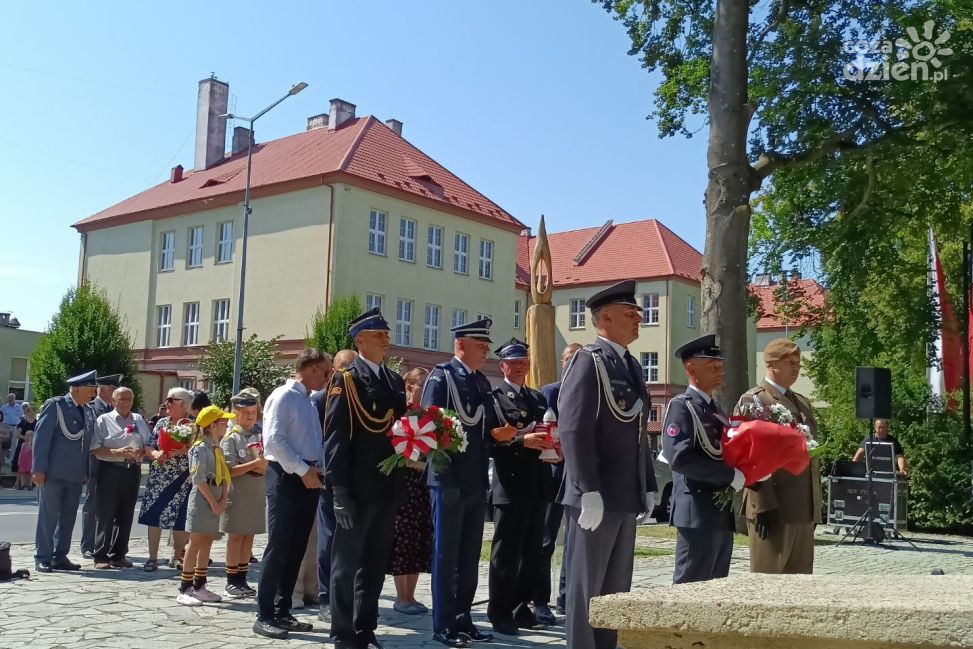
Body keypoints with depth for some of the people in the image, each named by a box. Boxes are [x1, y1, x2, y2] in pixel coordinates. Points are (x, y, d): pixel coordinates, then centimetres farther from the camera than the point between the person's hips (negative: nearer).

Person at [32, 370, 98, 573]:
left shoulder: (88, 412, 12)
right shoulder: (54, 405, -6)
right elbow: (41, 437, -10)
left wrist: (86, 472, 8)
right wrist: (39, 469, -14)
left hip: (75, 474, 6)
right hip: (53, 472, -6)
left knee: (68, 517, 9)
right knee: (48, 515, 1)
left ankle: (60, 557, 16)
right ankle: (43, 558, 9)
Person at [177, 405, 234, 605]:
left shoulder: (218, 448, 15)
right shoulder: (201, 448, -12)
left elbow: (225, 476, 13)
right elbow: (198, 479, -17)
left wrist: (224, 498, -2)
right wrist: (213, 503, -16)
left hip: (215, 501, 8)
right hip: (201, 499, -8)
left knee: (207, 543, 11)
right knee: (196, 542, -6)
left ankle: (199, 586, 19)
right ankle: (184, 589, -1)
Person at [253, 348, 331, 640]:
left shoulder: (310, 402, 16)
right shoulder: (283, 396, -9)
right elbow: (273, 440, -18)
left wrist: (317, 470, 3)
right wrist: (302, 470, -18)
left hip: (308, 478, 8)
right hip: (286, 476, -8)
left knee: (296, 549, 11)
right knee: (278, 548, -6)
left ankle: (282, 611, 19)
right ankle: (264, 616, 1)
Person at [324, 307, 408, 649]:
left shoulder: (396, 381, 15)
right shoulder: (346, 380, -5)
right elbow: (335, 437, -11)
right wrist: (339, 489, -18)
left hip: (389, 487, 7)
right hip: (357, 488, -7)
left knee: (375, 562, 13)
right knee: (347, 562, 1)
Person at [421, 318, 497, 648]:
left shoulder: (483, 382, 14)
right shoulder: (441, 376, -8)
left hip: (476, 482, 7)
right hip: (448, 480, -7)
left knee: (470, 556, 13)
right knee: (446, 555, 1)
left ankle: (463, 619, 23)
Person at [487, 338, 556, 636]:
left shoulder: (539, 398, 18)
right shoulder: (494, 398, -4)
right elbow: (492, 441, -14)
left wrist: (554, 445, -2)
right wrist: (523, 441, -27)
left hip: (538, 486, 7)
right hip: (510, 487, -7)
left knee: (532, 553, 12)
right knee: (505, 553, -2)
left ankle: (521, 608, 23)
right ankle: (500, 613, 6)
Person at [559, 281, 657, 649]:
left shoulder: (631, 366, 17)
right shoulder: (588, 361, -9)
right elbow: (573, 431, -18)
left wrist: (648, 487, 15)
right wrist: (589, 492, -23)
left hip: (626, 497, 8)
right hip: (596, 497, -8)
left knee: (616, 589, 13)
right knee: (585, 587, 0)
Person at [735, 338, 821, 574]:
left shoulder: (803, 402, 20)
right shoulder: (752, 401, -5)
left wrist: (815, 506, 18)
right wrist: (764, 506, -19)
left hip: (804, 510, 8)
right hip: (772, 509, -8)